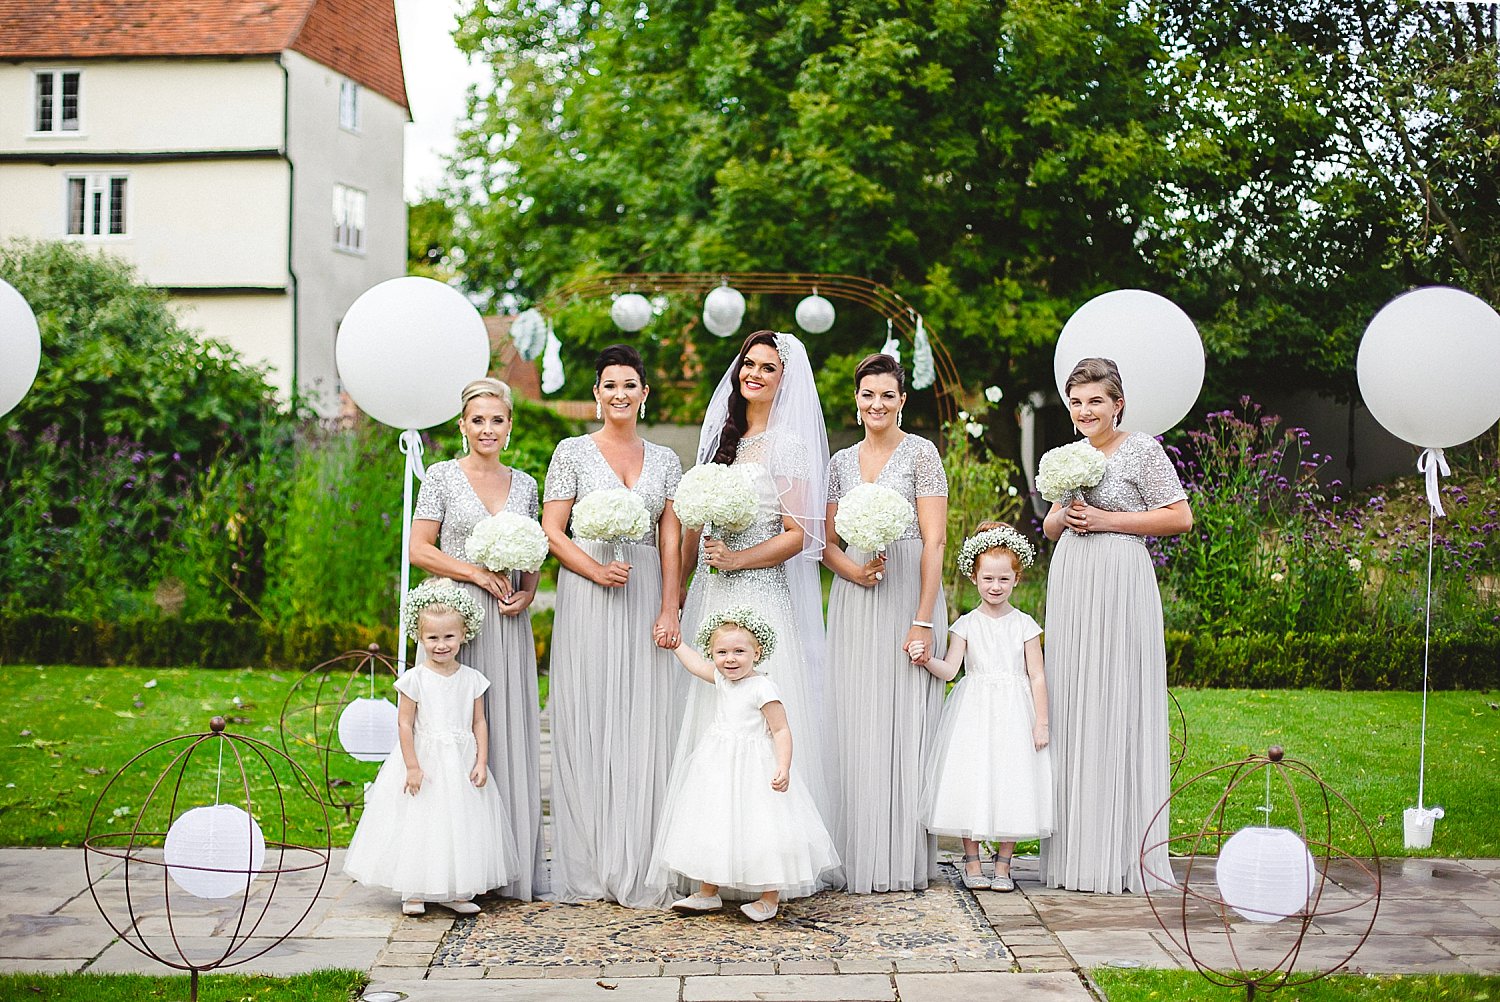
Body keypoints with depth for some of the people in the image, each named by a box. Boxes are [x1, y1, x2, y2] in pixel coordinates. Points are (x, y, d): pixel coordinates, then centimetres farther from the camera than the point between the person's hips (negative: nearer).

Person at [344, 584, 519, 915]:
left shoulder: (471, 679, 2)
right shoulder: (414, 679, -8)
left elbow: (479, 722, 5)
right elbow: (405, 724, -8)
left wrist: (481, 762, -4)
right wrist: (412, 767, -13)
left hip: (461, 764, 3)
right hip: (423, 760, -3)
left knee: (461, 826, 6)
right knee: (418, 826, -1)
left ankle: (455, 892, 16)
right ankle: (413, 893, 10)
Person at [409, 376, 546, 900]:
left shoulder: (524, 484, 12)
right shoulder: (443, 476, 0)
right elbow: (420, 549, -4)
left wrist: (525, 594, -1)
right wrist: (478, 574, -12)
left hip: (509, 621, 4)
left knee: (512, 733, 4)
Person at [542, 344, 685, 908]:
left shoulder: (664, 460, 13)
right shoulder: (573, 452, 4)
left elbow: (670, 541, 8)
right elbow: (552, 530, 0)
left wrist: (669, 608, -2)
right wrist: (596, 570, -15)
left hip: (647, 599, 3)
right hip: (588, 603, -2)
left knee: (644, 728, 1)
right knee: (587, 724, -2)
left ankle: (637, 871, 7)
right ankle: (588, 869, 5)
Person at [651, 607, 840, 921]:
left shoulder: (762, 688, -15)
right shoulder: (721, 679, 6)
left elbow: (781, 731, -16)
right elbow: (695, 663, 25)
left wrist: (783, 768, -27)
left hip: (753, 768, -7)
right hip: (719, 766, 8)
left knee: (761, 830, -7)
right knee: (711, 825, 10)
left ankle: (770, 899, 7)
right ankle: (707, 892, 23)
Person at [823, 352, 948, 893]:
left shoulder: (920, 453, -2)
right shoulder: (841, 462, 13)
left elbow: (934, 542, -8)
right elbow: (825, 540, 13)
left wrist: (922, 621, -15)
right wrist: (850, 568, -10)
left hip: (908, 596, -4)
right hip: (854, 603, 5)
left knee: (905, 723, -4)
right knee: (854, 724, 3)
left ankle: (904, 860, 4)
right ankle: (859, 855, 10)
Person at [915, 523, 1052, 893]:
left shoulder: (1024, 625, 3)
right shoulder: (966, 624, 3)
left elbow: (1037, 676, 3)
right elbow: (949, 670, -5)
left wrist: (1041, 722, -2)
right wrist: (927, 660, -26)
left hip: (1014, 714, 0)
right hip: (974, 711, 0)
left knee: (1011, 783, -1)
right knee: (971, 782, -3)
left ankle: (1003, 865, 10)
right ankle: (972, 864, 8)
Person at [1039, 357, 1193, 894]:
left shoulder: (1141, 449, -4)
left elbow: (1181, 517, -8)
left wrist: (1107, 520, -12)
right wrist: (1062, 518, 1)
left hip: (1118, 585, -7)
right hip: (1070, 587, 7)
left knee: (1115, 705, -7)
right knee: (1071, 708, 5)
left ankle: (1120, 853, -1)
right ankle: (1075, 852, 11)